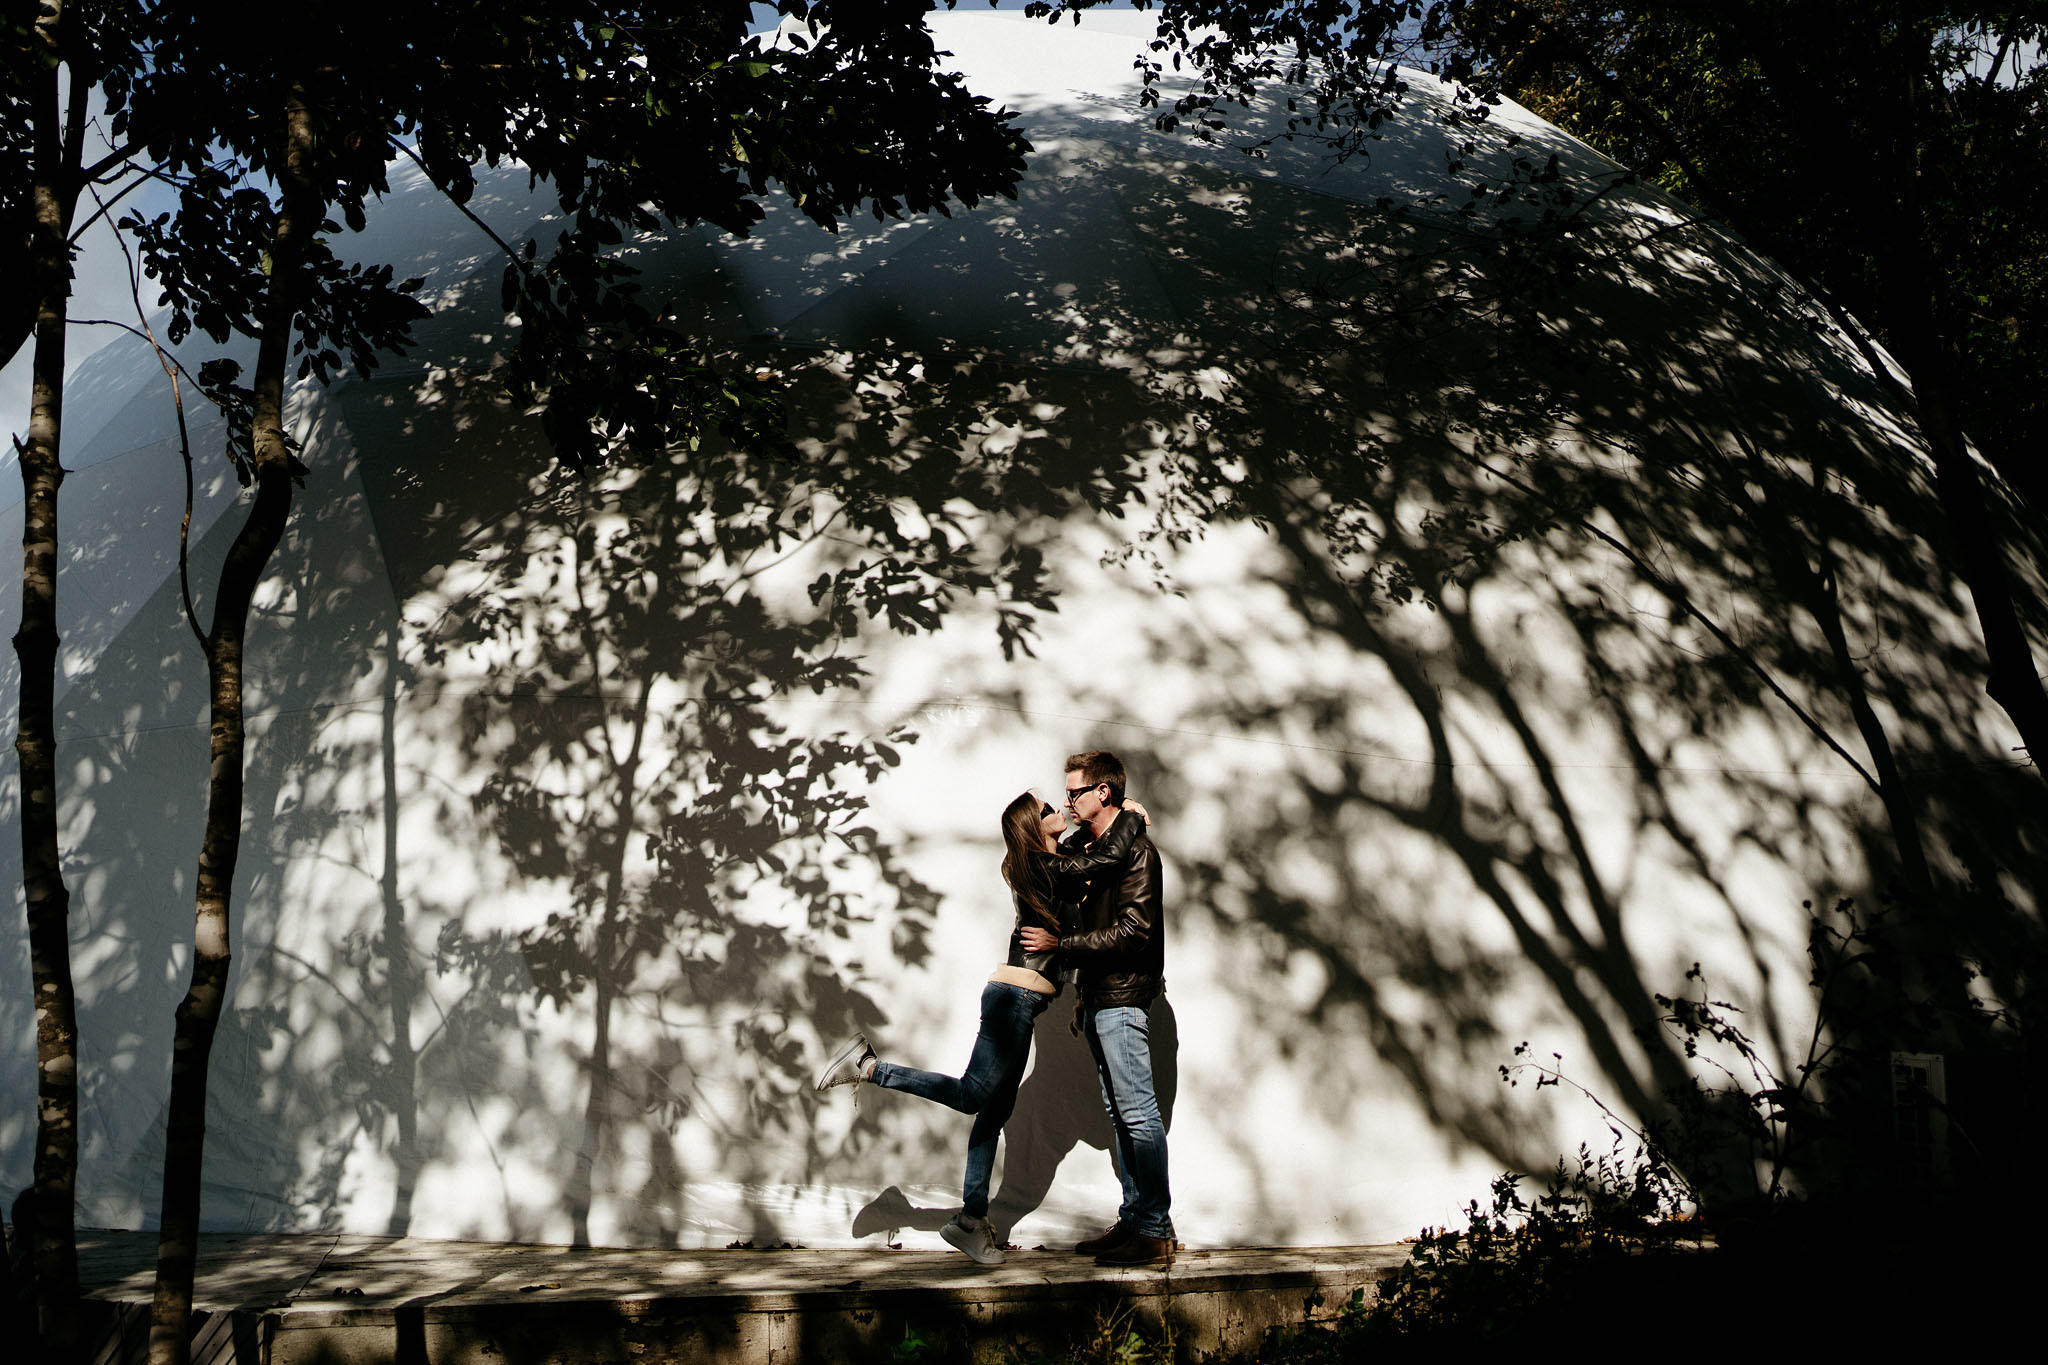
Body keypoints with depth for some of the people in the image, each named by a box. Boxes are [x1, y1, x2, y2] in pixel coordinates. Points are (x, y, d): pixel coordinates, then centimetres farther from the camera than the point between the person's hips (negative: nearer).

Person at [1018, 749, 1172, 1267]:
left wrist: (1059, 944, -17)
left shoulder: (1134, 849, -11)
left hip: (1123, 997, -9)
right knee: (1119, 1113, 11)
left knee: (1138, 1113, -7)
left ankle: (1154, 1232, -4)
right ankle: (1132, 1219, 16)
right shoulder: (1088, 846, 16)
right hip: (1099, 997, 9)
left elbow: (1134, 931, -18)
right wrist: (1082, 1000, 13)